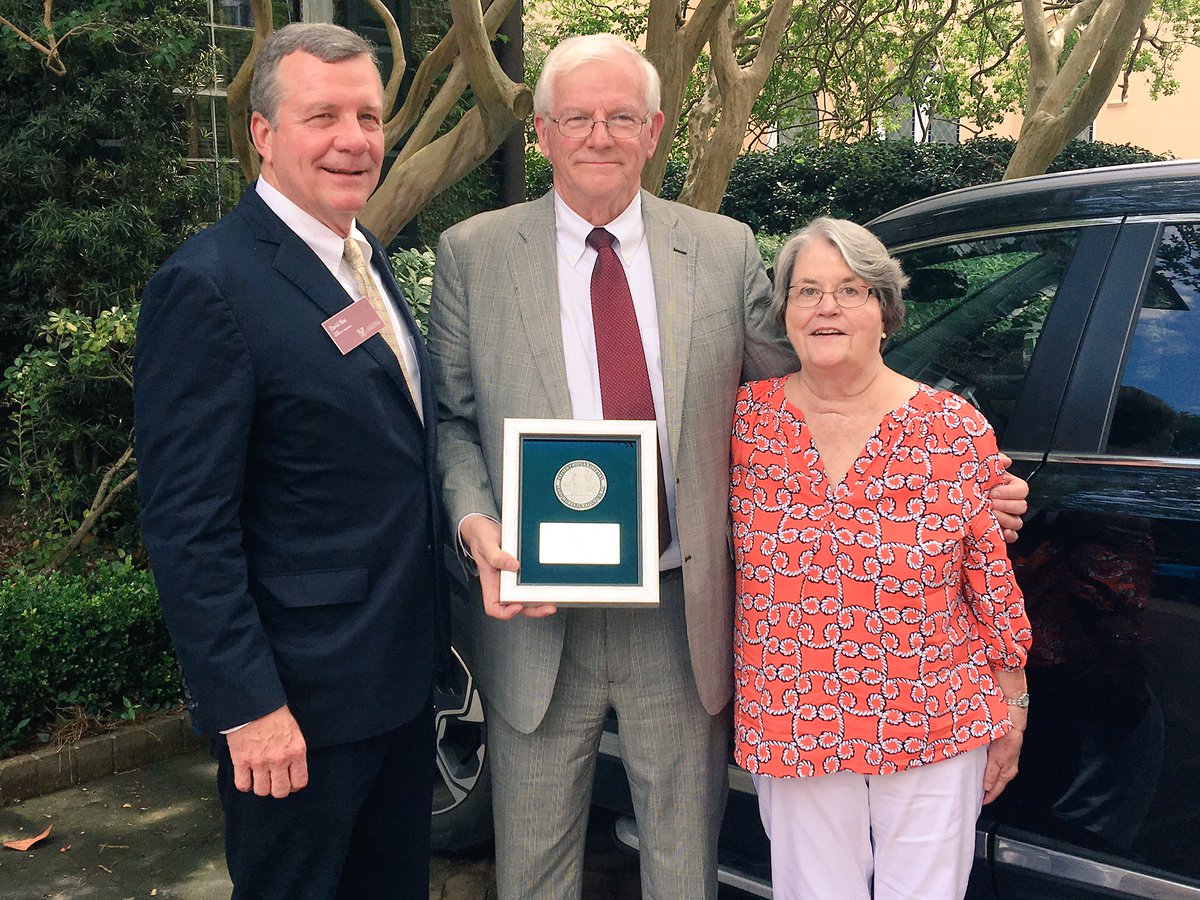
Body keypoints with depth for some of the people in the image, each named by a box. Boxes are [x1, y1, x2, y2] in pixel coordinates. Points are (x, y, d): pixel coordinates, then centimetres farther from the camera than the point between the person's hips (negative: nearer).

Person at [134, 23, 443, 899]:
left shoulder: (367, 259, 8)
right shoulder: (210, 285, -19)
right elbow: (187, 524, -21)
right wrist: (248, 705, -20)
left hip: (404, 670, 8)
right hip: (301, 695, -8)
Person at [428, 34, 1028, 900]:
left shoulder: (725, 250, 2)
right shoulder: (472, 254, 0)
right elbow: (450, 418, 3)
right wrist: (475, 524, -15)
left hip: (683, 617, 1)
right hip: (535, 618, 0)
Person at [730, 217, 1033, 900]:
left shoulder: (956, 429, -5)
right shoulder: (746, 420, -2)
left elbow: (994, 579, 1)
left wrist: (1011, 707, 6)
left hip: (937, 730, 0)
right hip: (794, 733, 1)